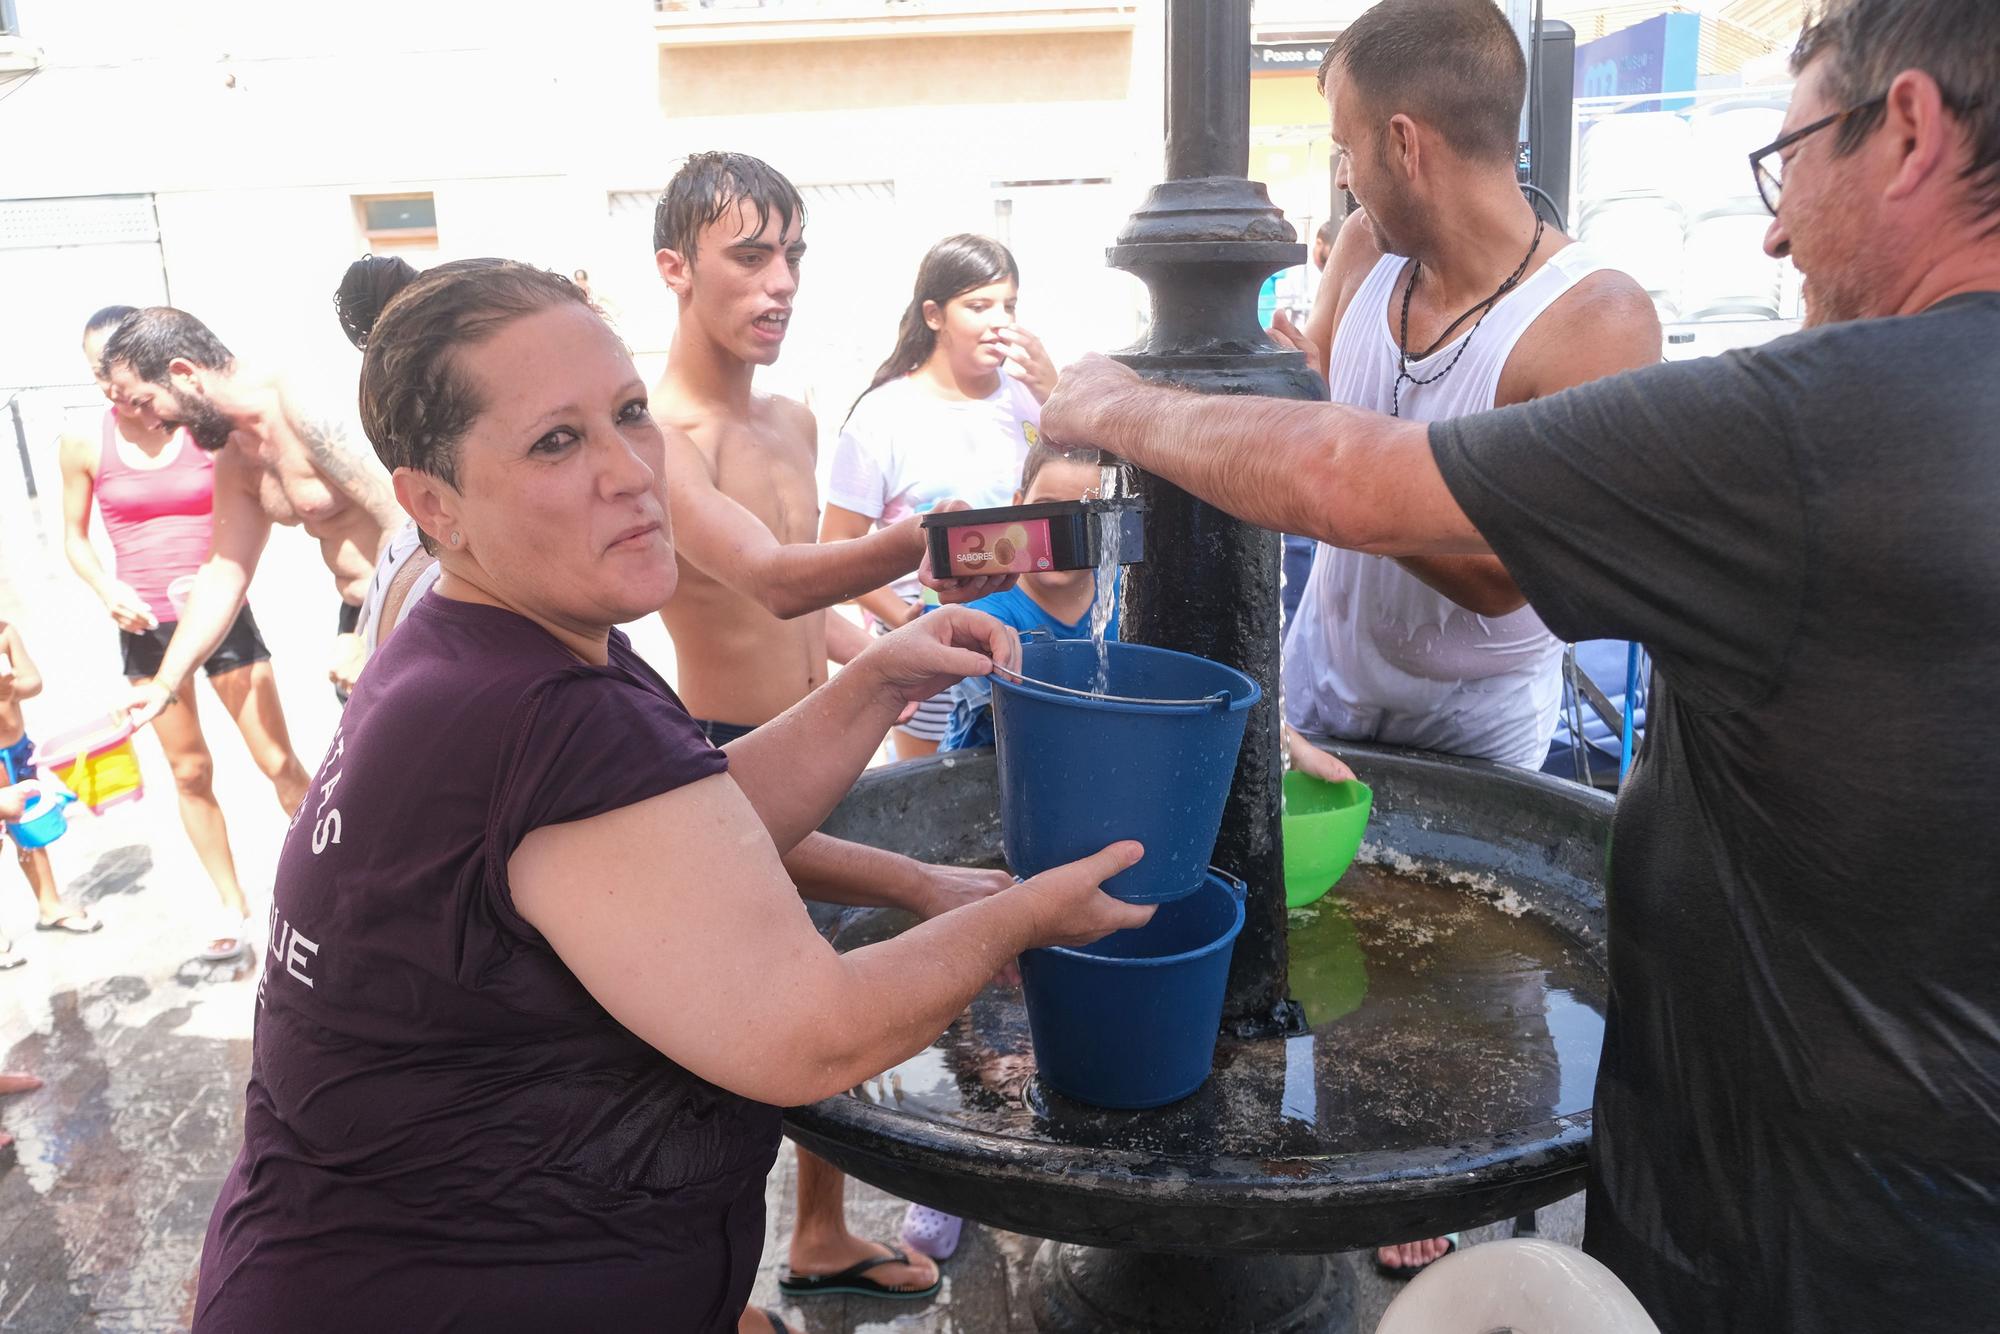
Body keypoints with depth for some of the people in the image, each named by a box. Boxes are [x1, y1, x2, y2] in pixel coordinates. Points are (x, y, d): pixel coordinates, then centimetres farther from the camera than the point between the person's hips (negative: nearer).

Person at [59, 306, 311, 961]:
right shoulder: (85, 445, -3)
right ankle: (231, 903, 23)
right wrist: (107, 589, -10)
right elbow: (75, 535, 9)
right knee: (190, 772, 10)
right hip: (145, 628, 2)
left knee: (279, 761, -1)